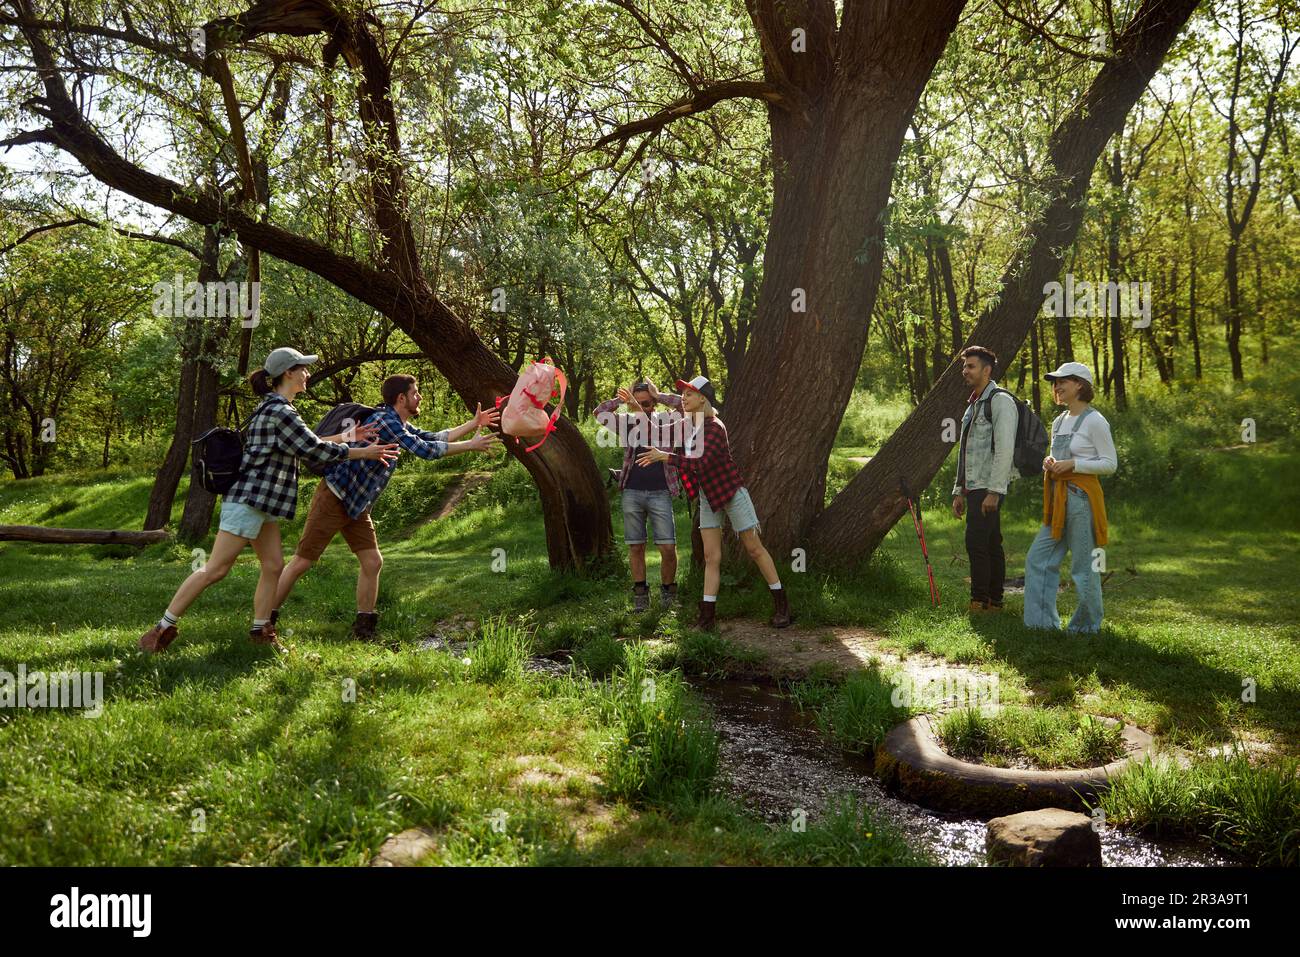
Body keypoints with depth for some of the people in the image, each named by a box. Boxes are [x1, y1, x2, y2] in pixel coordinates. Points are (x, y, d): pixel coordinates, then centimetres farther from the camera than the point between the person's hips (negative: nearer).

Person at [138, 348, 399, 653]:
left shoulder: (275, 408, 16)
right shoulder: (280, 411, -16)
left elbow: (307, 443, 23)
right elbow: (314, 450, -14)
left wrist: (348, 436, 23)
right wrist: (363, 453, -5)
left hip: (262, 502, 11)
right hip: (249, 499, -11)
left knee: (273, 566, 10)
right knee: (215, 569, -7)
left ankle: (260, 631, 17)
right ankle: (162, 628, -1)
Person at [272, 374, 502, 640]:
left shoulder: (401, 425, 10)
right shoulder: (385, 420, -20)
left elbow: (433, 438, 19)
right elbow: (425, 450, -23)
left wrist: (473, 424, 14)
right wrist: (470, 446, -15)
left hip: (356, 505, 9)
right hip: (334, 498, -9)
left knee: (372, 563, 4)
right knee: (301, 562, -5)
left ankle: (363, 628, 12)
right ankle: (265, 620, 4)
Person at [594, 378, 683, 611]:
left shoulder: (666, 420, 7)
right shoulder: (627, 421, 10)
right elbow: (599, 413, 2)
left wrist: (659, 396, -2)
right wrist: (622, 398, 0)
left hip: (660, 493, -2)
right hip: (631, 493, 2)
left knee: (668, 547, -6)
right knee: (635, 546, 5)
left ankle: (668, 590, 15)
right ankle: (640, 593, 16)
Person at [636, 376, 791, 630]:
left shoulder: (714, 427, -21)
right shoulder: (688, 426, 3)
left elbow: (702, 462, -32)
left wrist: (666, 456, -31)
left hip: (731, 492, -7)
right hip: (708, 497, 7)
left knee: (754, 548, 3)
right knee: (711, 557, 3)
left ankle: (781, 606, 15)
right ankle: (707, 617, 2)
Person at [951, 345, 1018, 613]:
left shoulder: (1000, 400, -9)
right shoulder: (973, 404, 20)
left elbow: (1004, 449, -18)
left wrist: (994, 491, -22)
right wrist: (959, 491, 19)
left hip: (988, 488, -9)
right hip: (974, 487, 9)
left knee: (976, 542, -12)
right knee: (991, 544, 11)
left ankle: (980, 602, -7)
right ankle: (995, 601, 15)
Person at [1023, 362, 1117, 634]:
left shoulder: (1094, 421, -8)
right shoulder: (1058, 422, 15)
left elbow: (1110, 464, -9)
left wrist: (1072, 464, -18)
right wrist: (1049, 462, 3)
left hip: (1081, 497, -8)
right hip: (1058, 498, 8)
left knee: (1083, 565, 0)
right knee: (1038, 559, 5)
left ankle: (1088, 626, 14)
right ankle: (1042, 622, 13)